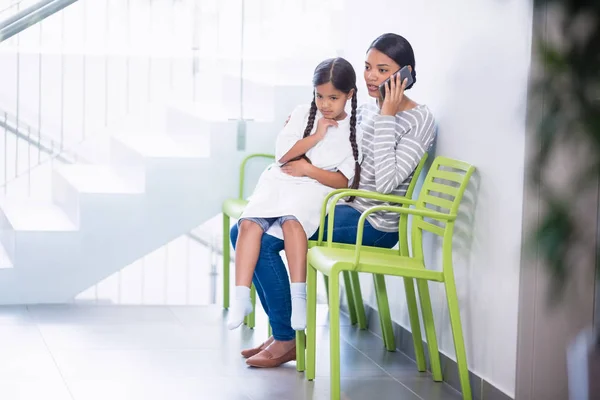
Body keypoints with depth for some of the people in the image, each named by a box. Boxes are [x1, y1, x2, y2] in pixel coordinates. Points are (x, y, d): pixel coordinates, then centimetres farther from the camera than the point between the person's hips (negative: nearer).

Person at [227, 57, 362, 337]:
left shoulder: (354, 133, 5)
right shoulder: (303, 115, 13)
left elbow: (343, 181, 0)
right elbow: (282, 154, 4)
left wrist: (308, 169, -8)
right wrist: (316, 136, -3)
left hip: (316, 189, -3)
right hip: (280, 181, 3)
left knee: (291, 220, -37)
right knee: (250, 223, -26)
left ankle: (299, 297, -39)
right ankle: (241, 298, -29)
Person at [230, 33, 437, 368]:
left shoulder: (420, 120, -9)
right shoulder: (367, 111, 15)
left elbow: (386, 182, -22)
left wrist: (386, 117, -19)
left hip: (373, 225, -9)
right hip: (341, 207, 9)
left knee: (264, 239, -20)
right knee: (243, 232, -1)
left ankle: (286, 341, -8)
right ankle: (282, 332, 2)